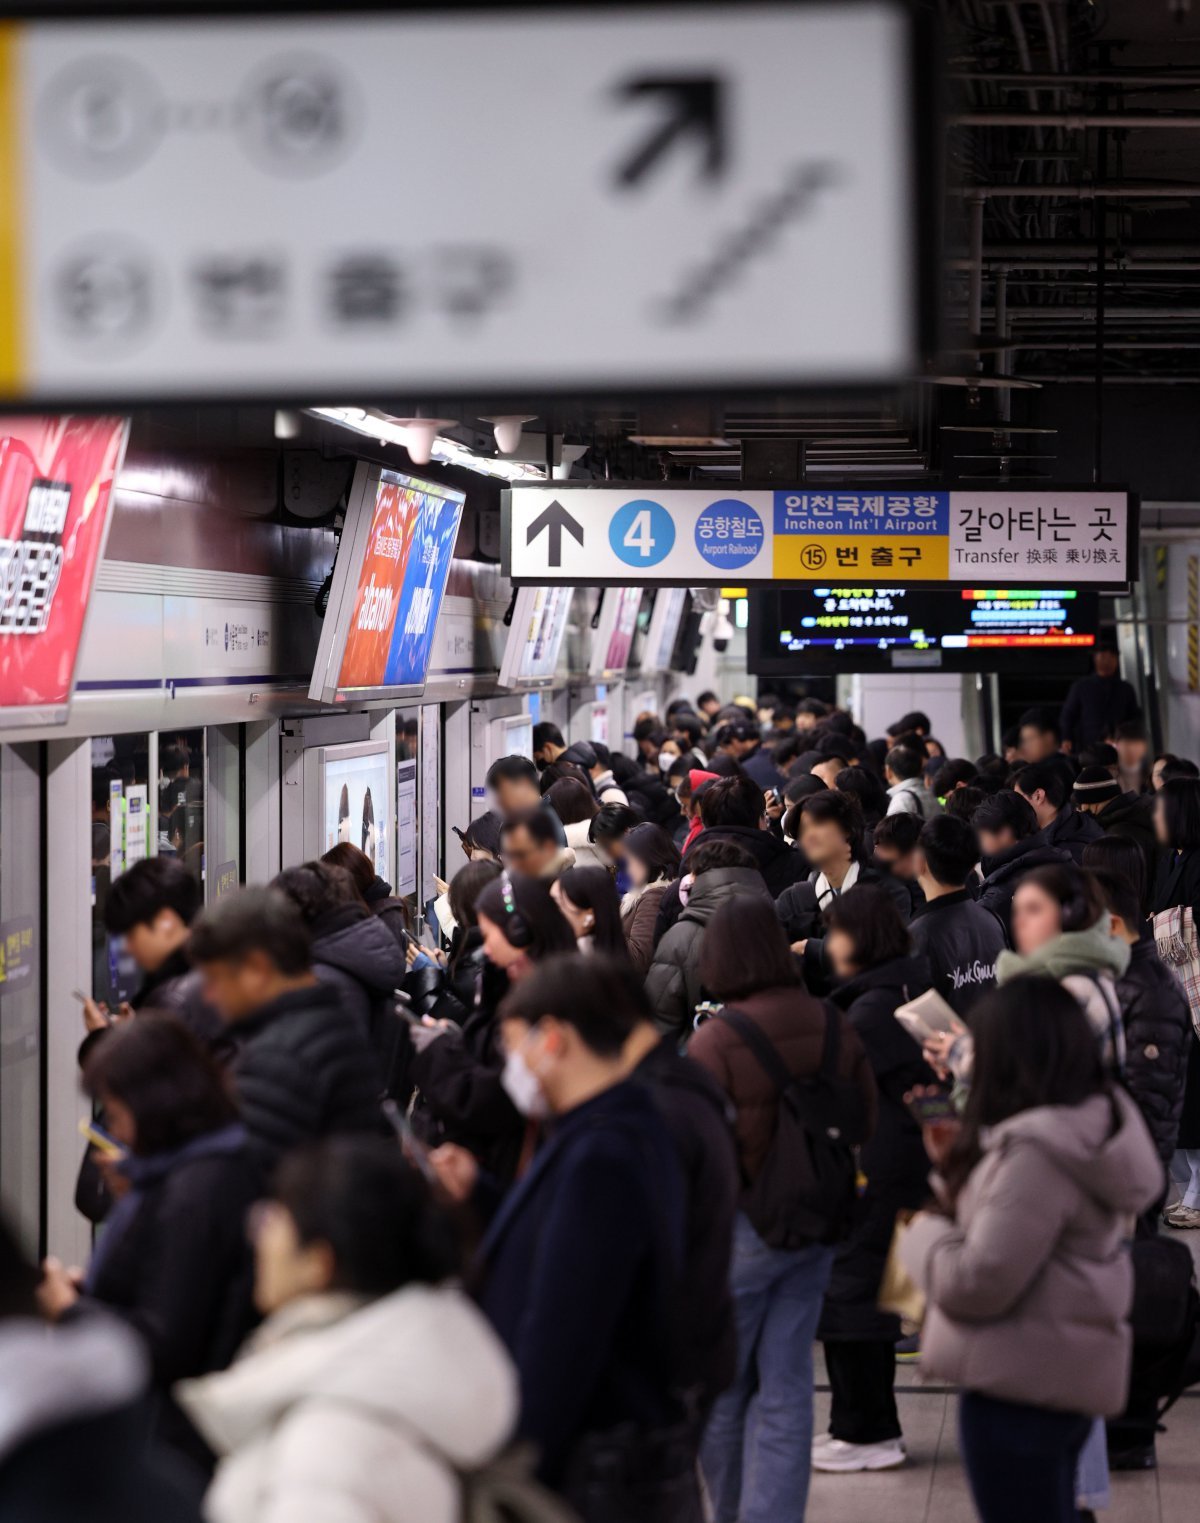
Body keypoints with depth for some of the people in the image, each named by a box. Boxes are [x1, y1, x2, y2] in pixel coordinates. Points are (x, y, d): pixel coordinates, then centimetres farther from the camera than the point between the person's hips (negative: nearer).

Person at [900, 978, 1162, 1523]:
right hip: (1055, 1377, 10)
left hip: (1021, 1384, -10)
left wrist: (922, 1231, -5)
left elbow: (977, 1283, -23)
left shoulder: (1038, 1152, -24)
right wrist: (958, 1168, 10)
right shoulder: (1091, 1131, 8)